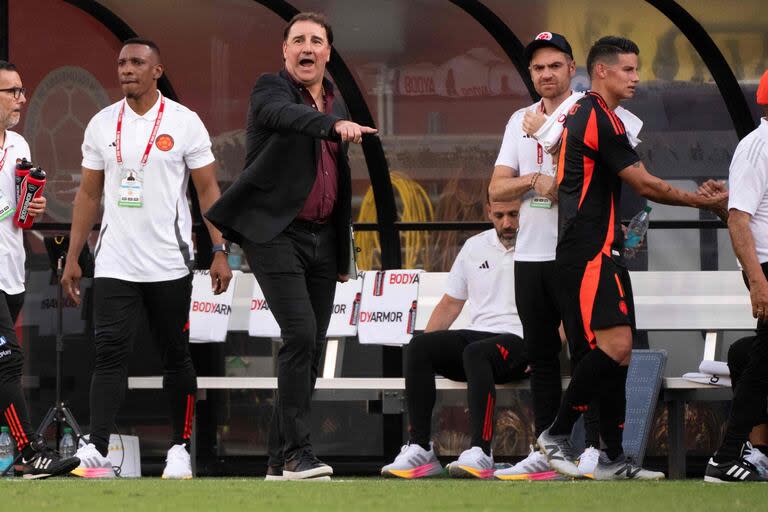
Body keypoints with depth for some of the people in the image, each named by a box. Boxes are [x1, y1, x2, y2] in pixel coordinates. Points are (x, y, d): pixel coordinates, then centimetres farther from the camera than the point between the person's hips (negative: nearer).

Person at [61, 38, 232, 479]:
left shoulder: (184, 123, -2)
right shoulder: (102, 125, 7)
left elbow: (208, 190, -1)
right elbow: (89, 195, 12)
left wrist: (220, 251, -9)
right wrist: (73, 258, 9)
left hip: (169, 265, -2)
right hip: (115, 265, 2)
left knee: (176, 357, 7)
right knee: (110, 354, -9)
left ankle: (181, 449, 17)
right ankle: (96, 450, -15)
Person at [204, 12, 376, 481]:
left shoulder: (336, 102, 16)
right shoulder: (271, 91, -5)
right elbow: (289, 116, -30)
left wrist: (343, 253, 21)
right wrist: (336, 124, -49)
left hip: (322, 238, 7)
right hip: (276, 233, -7)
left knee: (312, 349, 5)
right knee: (300, 334, -18)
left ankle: (280, 460, 11)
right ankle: (297, 452, -16)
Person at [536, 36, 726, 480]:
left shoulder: (583, 115, 20)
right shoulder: (600, 119, -12)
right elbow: (645, 184, -11)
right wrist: (705, 201, -1)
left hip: (598, 251, 11)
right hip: (591, 253, -11)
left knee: (616, 352, 7)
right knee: (615, 345, -20)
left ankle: (614, 458, 6)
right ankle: (558, 434, -14)